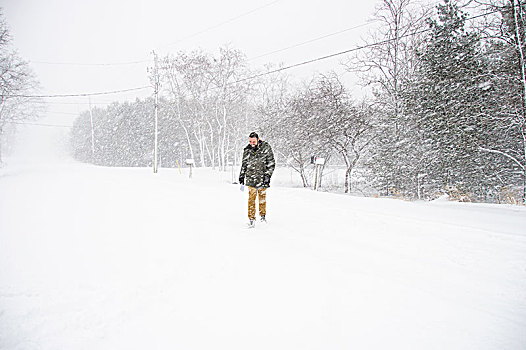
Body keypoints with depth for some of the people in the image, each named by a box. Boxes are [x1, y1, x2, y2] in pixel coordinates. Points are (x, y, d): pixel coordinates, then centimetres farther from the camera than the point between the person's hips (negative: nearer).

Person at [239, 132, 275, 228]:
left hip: (262, 178, -1)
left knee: (262, 197, 11)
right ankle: (251, 219, 1)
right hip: (251, 179, 1)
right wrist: (241, 177, 15)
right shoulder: (247, 150, 3)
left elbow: (271, 163, -2)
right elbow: (244, 164, 15)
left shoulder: (266, 148, -4)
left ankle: (263, 215, 29)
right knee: (251, 198, -5)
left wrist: (268, 175, -11)